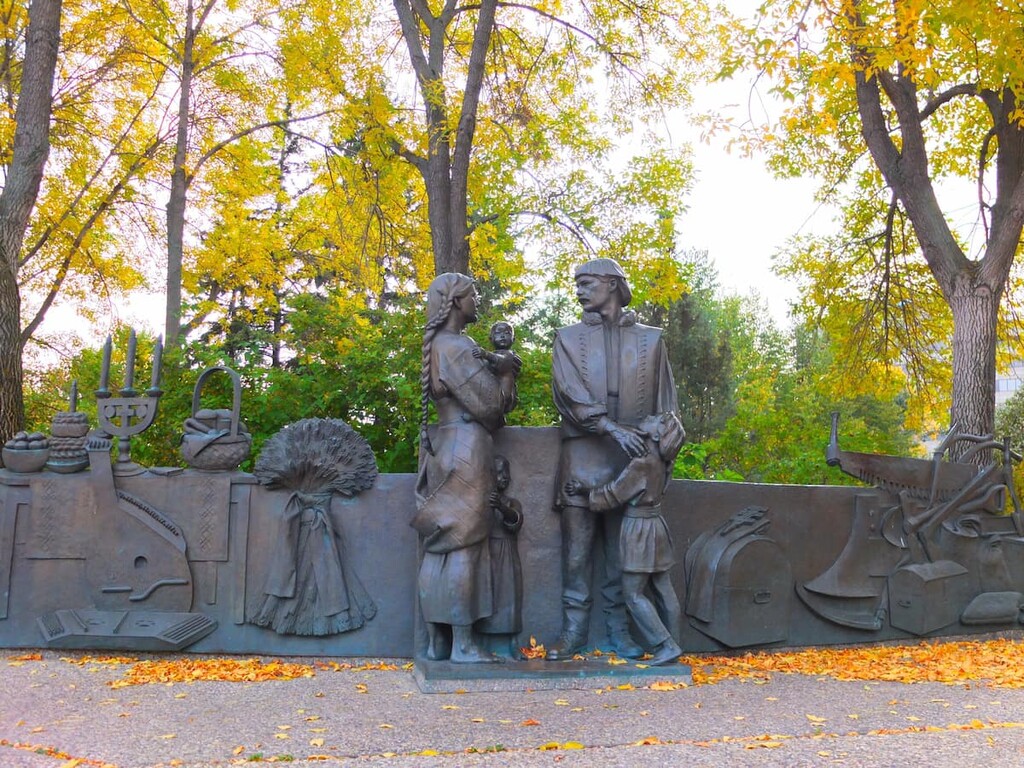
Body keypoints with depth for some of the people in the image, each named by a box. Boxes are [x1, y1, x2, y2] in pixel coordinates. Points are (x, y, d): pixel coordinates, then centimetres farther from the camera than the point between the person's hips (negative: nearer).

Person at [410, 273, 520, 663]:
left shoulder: (439, 344, 17)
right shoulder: (456, 346, -13)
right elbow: (485, 404, -13)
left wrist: (496, 371, 9)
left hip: (444, 445, 10)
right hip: (466, 445, -10)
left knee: (441, 546, 9)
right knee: (463, 546, -7)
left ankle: (438, 639, 13)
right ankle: (463, 642, -3)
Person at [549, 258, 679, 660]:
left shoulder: (650, 339, 11)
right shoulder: (568, 338, 8)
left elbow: (665, 400, 12)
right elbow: (569, 393, -6)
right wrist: (612, 428, -18)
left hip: (631, 459, 1)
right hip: (583, 457, 0)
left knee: (622, 549, 5)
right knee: (577, 549, 0)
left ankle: (619, 628, 14)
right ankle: (573, 630, 9)